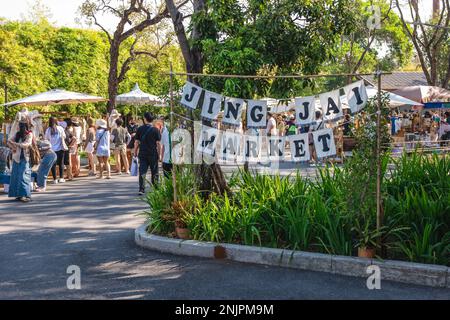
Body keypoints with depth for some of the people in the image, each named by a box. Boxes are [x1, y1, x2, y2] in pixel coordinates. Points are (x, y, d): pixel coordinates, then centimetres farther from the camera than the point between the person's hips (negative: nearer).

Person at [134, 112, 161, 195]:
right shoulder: (155, 130, -4)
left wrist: (135, 152, 13)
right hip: (153, 154, -1)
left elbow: (136, 142, 3)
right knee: (154, 173, 10)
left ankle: (141, 189, -8)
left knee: (142, 172, 1)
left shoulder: (140, 129, 1)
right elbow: (158, 143, -5)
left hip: (142, 154, 1)